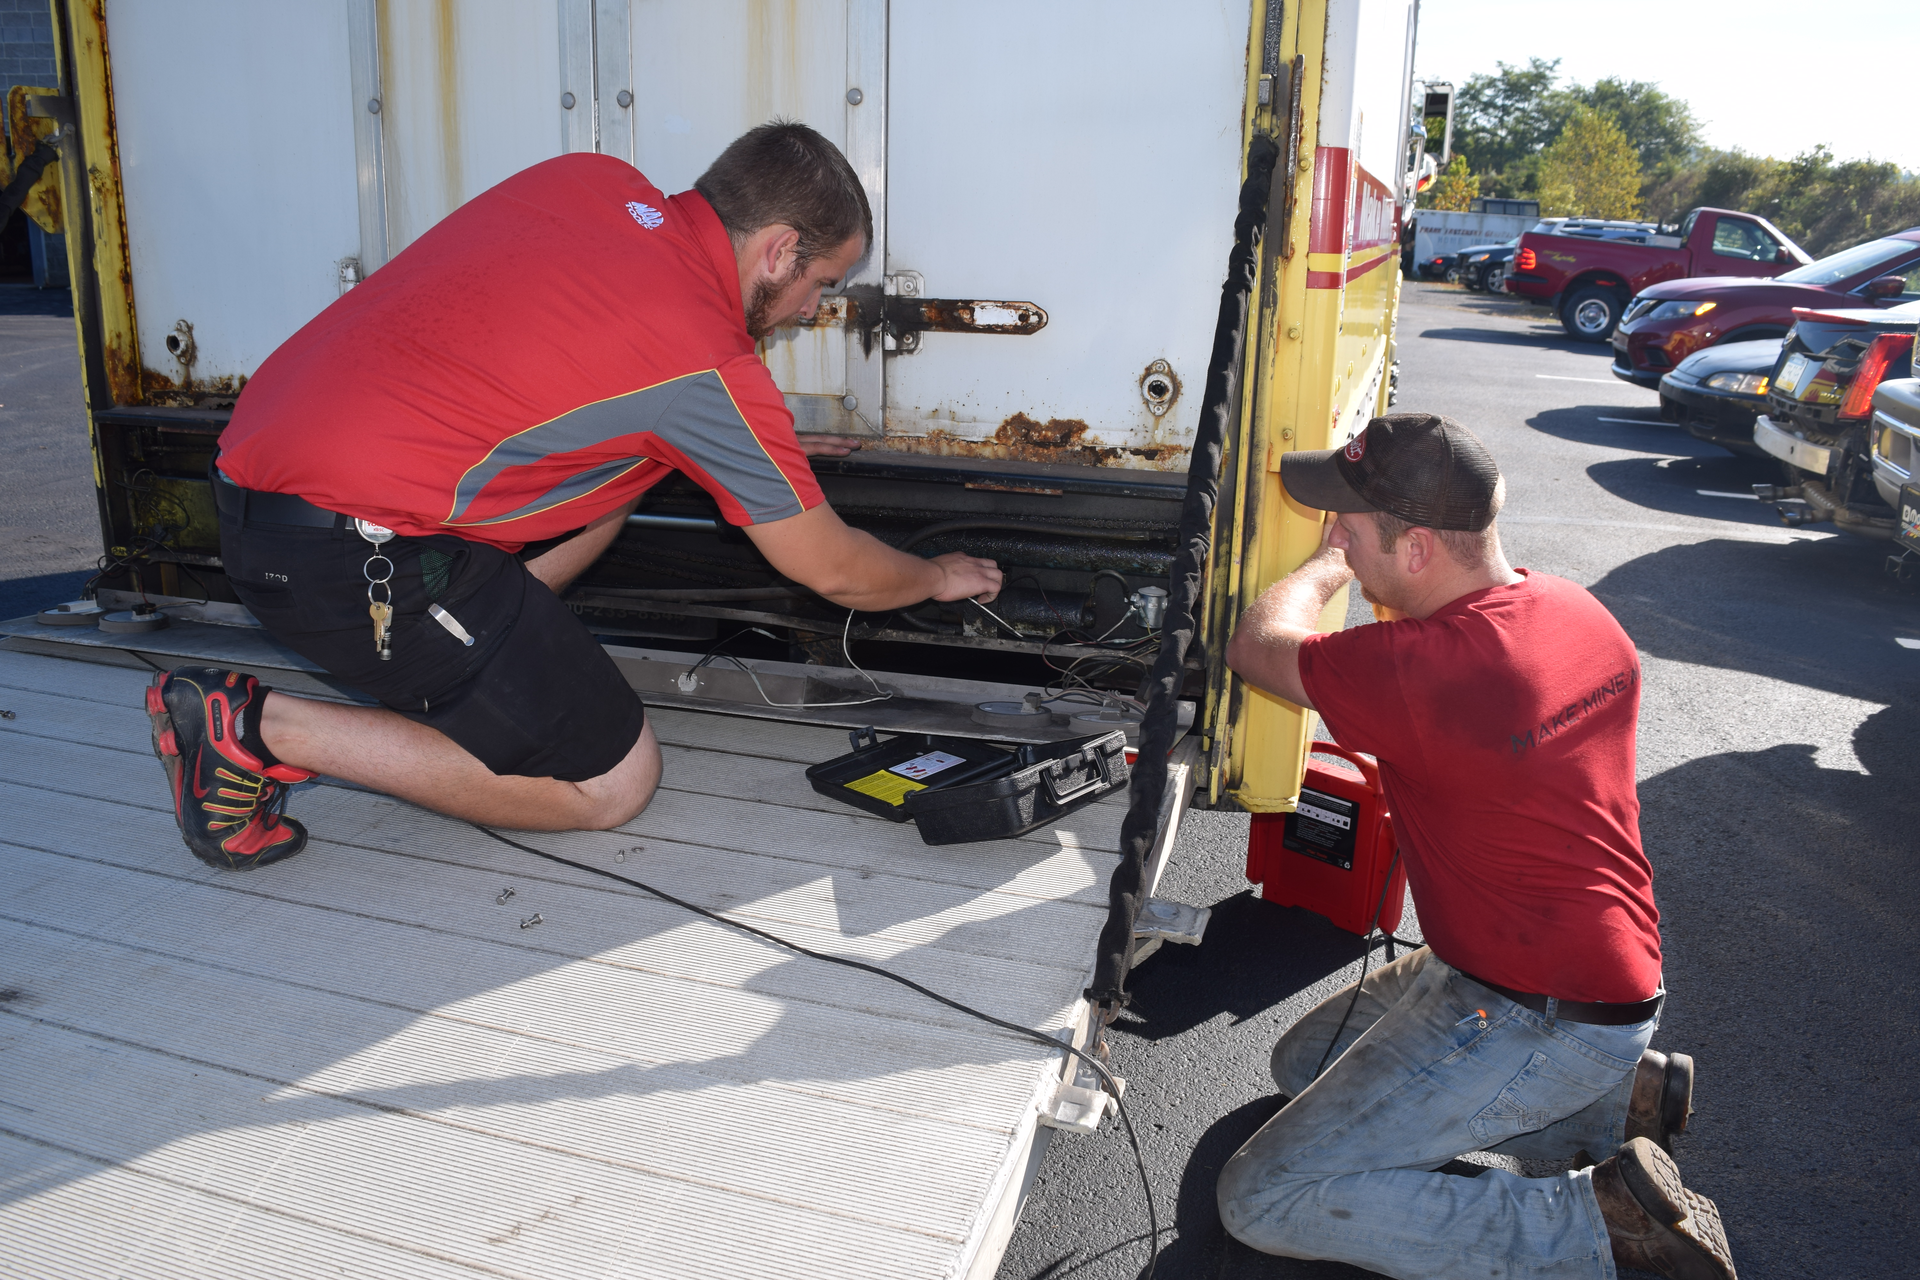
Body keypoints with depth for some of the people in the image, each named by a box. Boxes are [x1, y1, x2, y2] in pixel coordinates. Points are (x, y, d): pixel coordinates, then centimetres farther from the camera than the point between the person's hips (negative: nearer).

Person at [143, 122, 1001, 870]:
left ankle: (446, 686, 14)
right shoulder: (708, 362, -13)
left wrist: (759, 450, 27)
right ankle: (260, 728, -2)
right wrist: (941, 578, 20)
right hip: (345, 547, -9)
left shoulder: (594, 178, 9)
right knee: (612, 783, 1)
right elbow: (832, 571, -1)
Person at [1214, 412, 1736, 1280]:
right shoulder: (1575, 609, -3)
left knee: (1264, 1199, -9)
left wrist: (1328, 563, 5)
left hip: (1538, 1021, -9)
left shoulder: (1420, 667, -31)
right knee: (1304, 1062, 23)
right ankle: (1618, 1094, 18)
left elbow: (1258, 647, -13)